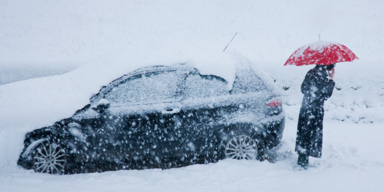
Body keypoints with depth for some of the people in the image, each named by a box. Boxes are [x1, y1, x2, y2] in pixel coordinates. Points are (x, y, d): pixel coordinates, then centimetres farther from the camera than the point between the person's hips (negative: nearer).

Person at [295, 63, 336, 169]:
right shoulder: (323, 75, -13)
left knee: (303, 132, 12)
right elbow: (327, 94, -11)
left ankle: (301, 159, 19)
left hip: (305, 108, 7)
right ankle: (304, 161, 2)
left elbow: (303, 88, 13)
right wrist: (331, 79, -4)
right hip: (316, 110, -7)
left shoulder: (310, 72, 7)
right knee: (313, 133, 1)